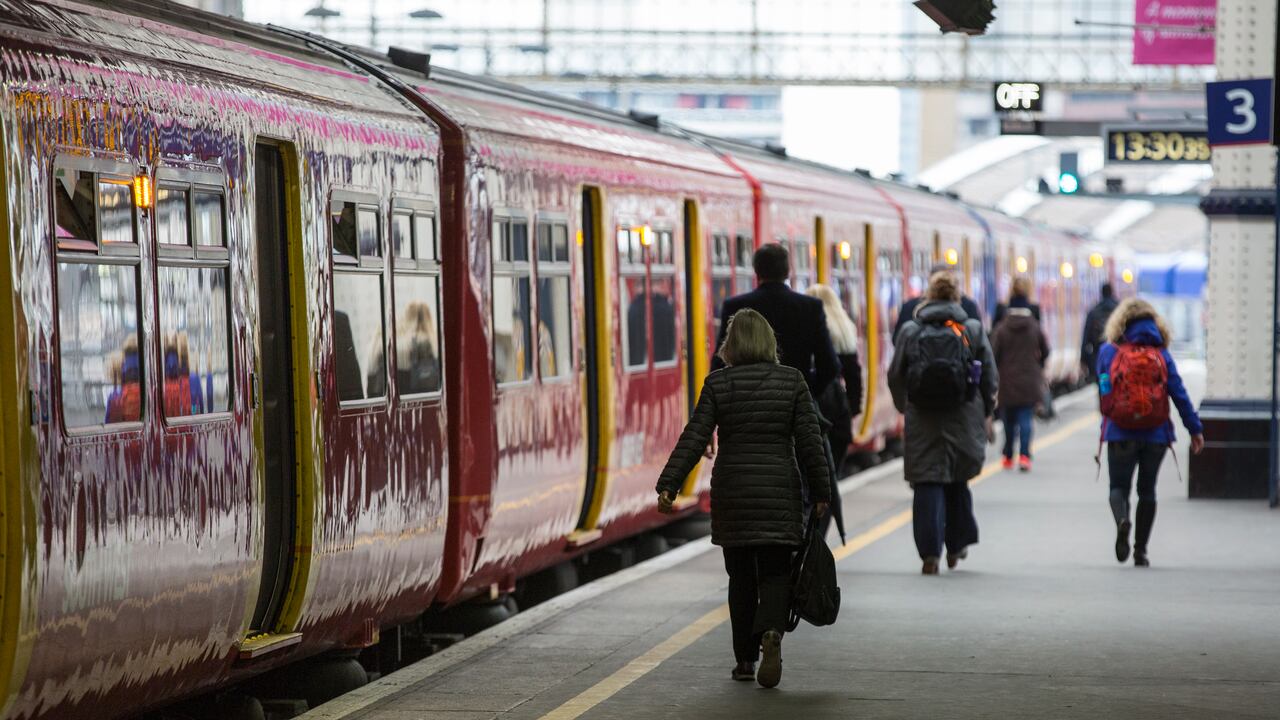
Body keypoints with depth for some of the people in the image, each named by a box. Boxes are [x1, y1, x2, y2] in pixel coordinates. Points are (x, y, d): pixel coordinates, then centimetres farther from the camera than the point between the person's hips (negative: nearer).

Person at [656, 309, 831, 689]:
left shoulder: (718, 384, -3)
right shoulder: (791, 381, -2)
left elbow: (693, 439, -8)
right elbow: (809, 441, -1)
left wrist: (668, 485, -7)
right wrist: (821, 491, 5)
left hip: (732, 491, 0)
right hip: (780, 490, 0)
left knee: (741, 576, 11)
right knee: (775, 572, 4)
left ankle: (745, 660, 14)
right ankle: (771, 631, -25)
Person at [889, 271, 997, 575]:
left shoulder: (910, 331, 1)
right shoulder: (973, 330, 1)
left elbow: (895, 376, 6)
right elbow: (990, 377, 4)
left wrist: (905, 408, 22)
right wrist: (986, 414, 16)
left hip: (922, 420, -1)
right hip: (963, 419, 1)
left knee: (927, 484, 0)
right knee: (957, 481, 17)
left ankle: (930, 552, -9)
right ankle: (957, 546, 24)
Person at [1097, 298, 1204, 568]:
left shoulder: (1108, 352, 1)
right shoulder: (1161, 354, 2)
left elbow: (1103, 389, 6)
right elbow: (1179, 393, -2)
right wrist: (1195, 429, 0)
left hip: (1119, 433, -1)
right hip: (1156, 434, 1)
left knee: (1119, 486, 6)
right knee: (1147, 490, 12)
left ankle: (1122, 519, -27)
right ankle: (1140, 551, 11)